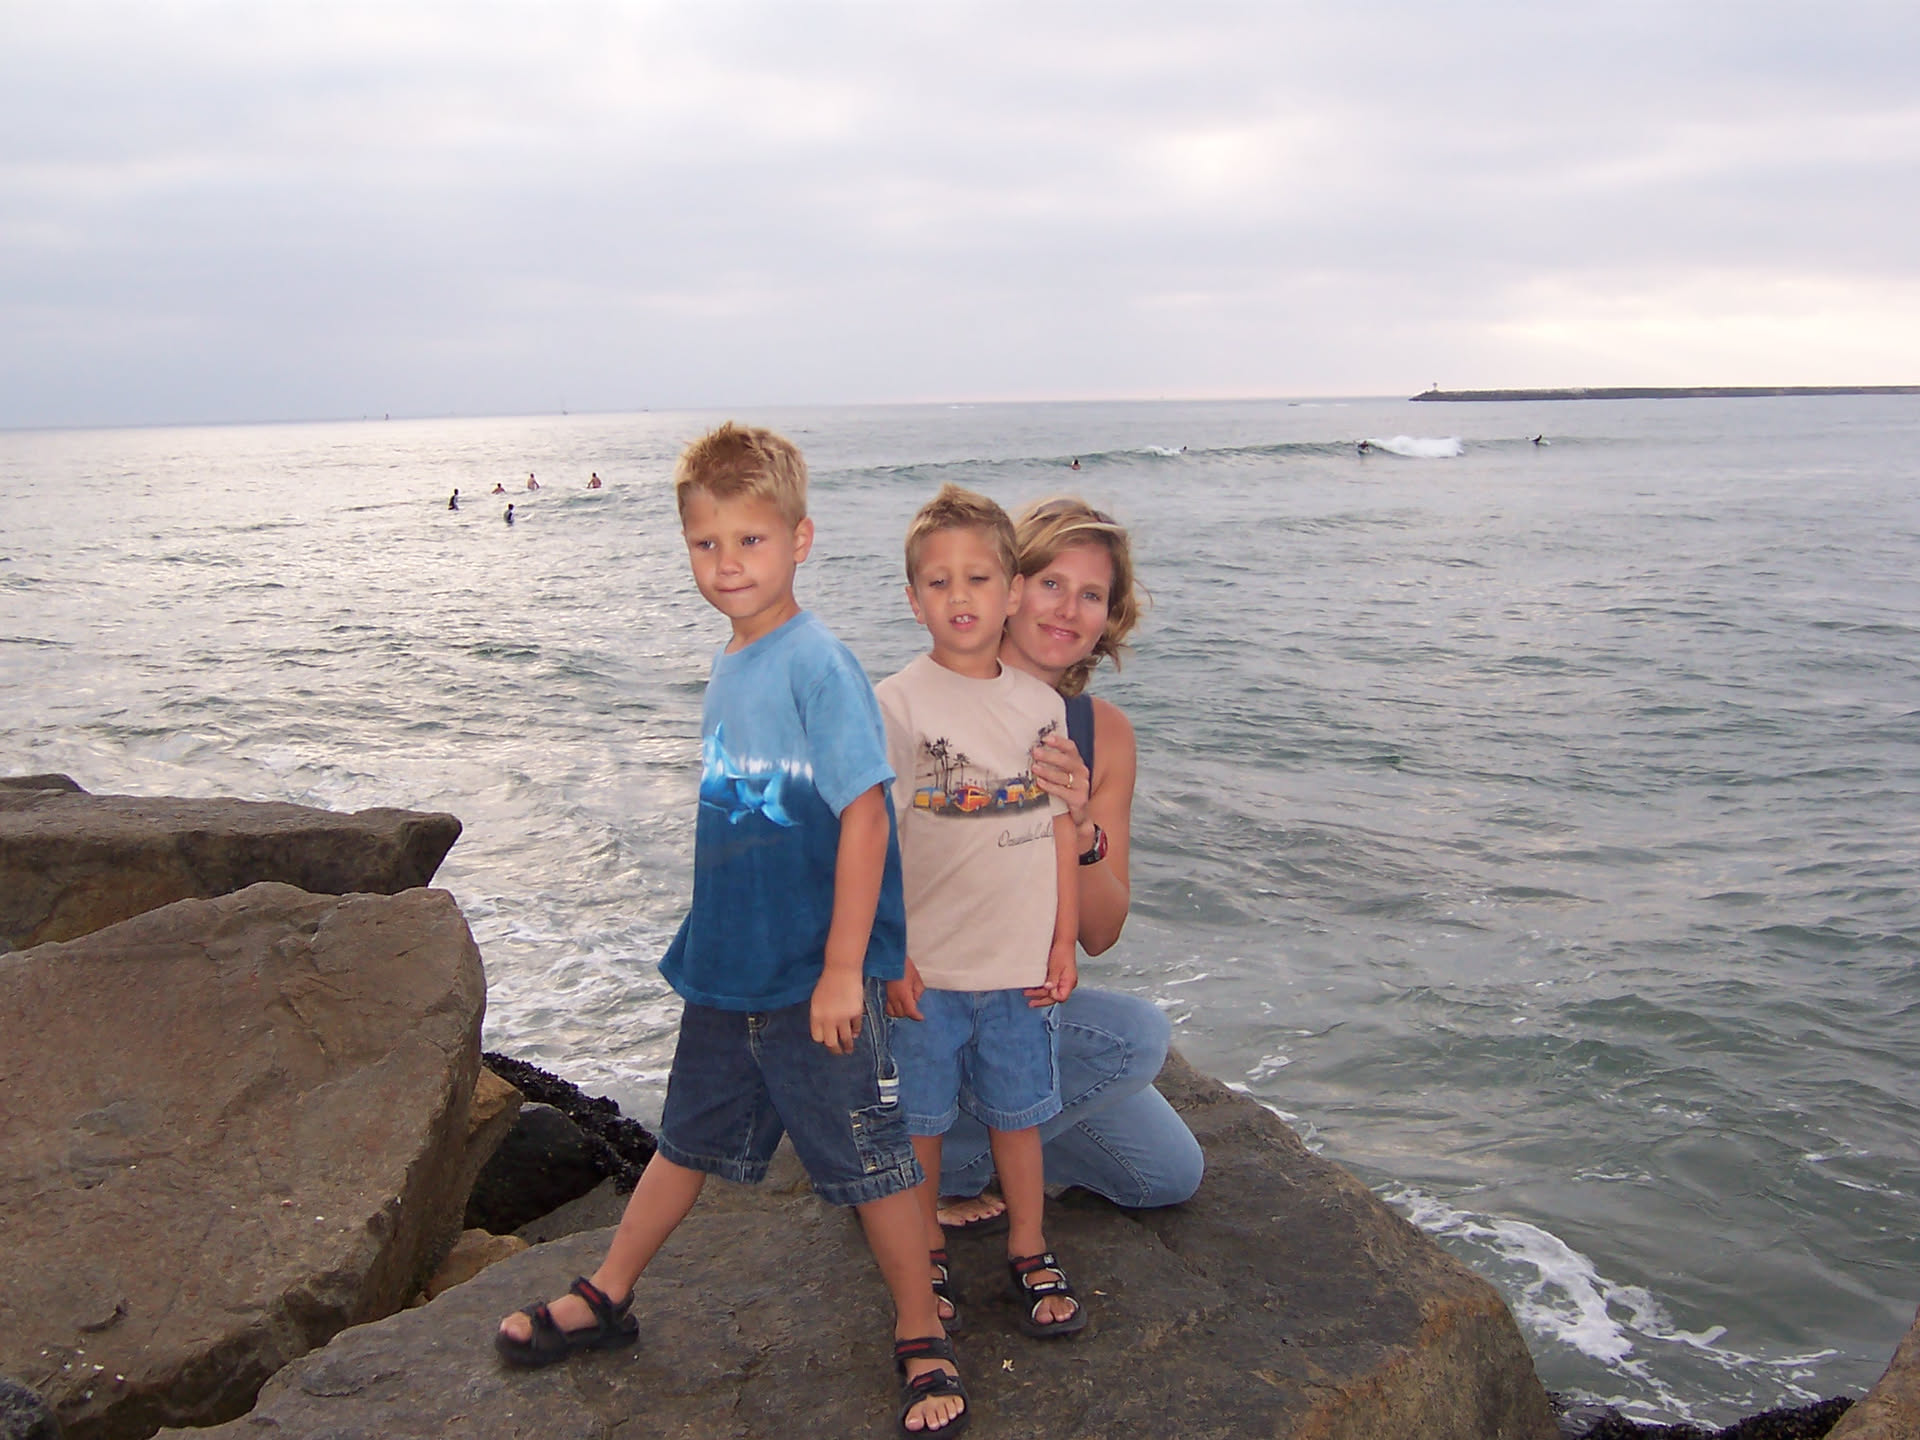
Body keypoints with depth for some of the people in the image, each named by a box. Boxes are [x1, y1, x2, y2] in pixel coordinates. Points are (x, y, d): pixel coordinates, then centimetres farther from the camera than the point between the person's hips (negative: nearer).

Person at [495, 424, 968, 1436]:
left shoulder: (818, 666, -19)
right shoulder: (727, 668, 5)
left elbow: (865, 814, -21)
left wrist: (842, 970, -21)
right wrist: (711, 943, 18)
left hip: (813, 981, -7)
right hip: (725, 969, 8)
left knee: (868, 1161, 7)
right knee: (690, 1140, 23)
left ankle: (921, 1338, 25)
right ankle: (605, 1299, 40)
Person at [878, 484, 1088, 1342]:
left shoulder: (1042, 704, 2)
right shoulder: (896, 703, -9)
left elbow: (1060, 826, 7)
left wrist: (1064, 943, 6)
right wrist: (888, 955, -11)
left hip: (1019, 966, 3)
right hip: (923, 968, -3)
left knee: (1017, 1115, 15)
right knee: (919, 1120, 10)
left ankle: (1030, 1255, 34)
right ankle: (924, 1263, 29)